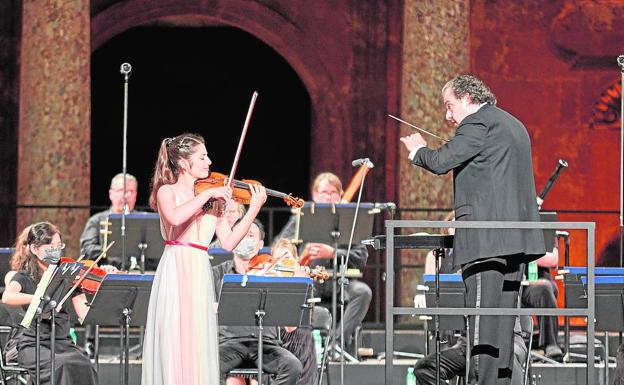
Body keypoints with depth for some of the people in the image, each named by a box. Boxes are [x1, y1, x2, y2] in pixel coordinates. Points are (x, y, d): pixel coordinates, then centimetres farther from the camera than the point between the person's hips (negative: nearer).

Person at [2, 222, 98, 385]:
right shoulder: (24, 277, 0)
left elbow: (84, 313, 2)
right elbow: (7, 297, -24)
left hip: (61, 342, 3)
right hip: (29, 344, -3)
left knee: (83, 365, -29)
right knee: (63, 367, -33)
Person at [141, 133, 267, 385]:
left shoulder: (214, 200, 14)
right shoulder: (167, 192, 1)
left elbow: (228, 242, 8)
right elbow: (175, 217, -22)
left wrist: (254, 210, 0)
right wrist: (207, 193, -17)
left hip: (200, 277, 5)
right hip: (175, 272, -5)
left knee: (198, 345, 1)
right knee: (174, 343, -10)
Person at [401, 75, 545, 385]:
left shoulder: (478, 122, -7)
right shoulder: (514, 125, 22)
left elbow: (441, 162, -14)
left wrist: (417, 150, 6)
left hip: (486, 238, -9)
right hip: (516, 237, 9)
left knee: (482, 312, -10)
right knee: (503, 316, 9)